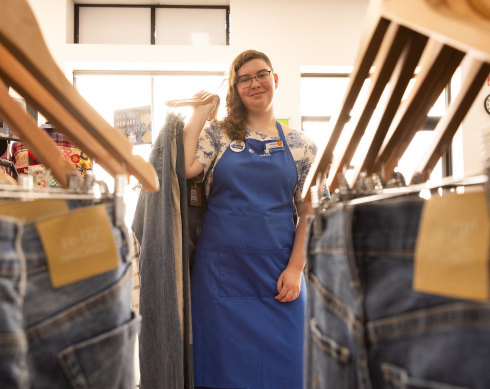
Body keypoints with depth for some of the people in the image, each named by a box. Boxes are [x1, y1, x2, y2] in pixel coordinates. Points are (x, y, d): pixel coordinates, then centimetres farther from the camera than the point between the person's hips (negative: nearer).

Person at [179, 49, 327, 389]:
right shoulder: (217, 134, 6)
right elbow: (184, 168, -13)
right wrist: (199, 116, -2)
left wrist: (295, 268, -5)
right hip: (222, 271, 0)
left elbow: (309, 213, 4)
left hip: (278, 275, 1)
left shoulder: (300, 145, 7)